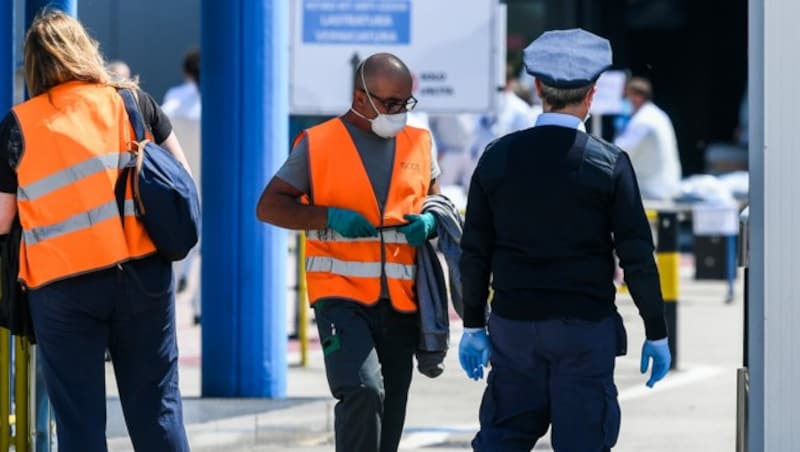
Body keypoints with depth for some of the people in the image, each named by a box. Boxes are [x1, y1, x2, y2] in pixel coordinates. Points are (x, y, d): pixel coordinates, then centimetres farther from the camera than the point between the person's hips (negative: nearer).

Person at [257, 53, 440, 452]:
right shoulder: (318, 144, -1)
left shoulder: (418, 143, 11)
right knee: (364, 391, -24)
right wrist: (331, 217, -15)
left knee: (391, 406, 9)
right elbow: (269, 206, -1)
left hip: (401, 300, 5)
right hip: (342, 294, -5)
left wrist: (429, 221, 0)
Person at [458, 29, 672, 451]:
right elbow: (637, 256, -6)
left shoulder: (499, 156, 1)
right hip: (585, 328, -3)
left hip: (514, 325, 3)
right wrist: (656, 334, 2)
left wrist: (473, 326, 14)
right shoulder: (609, 163, -6)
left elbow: (475, 250, 5)